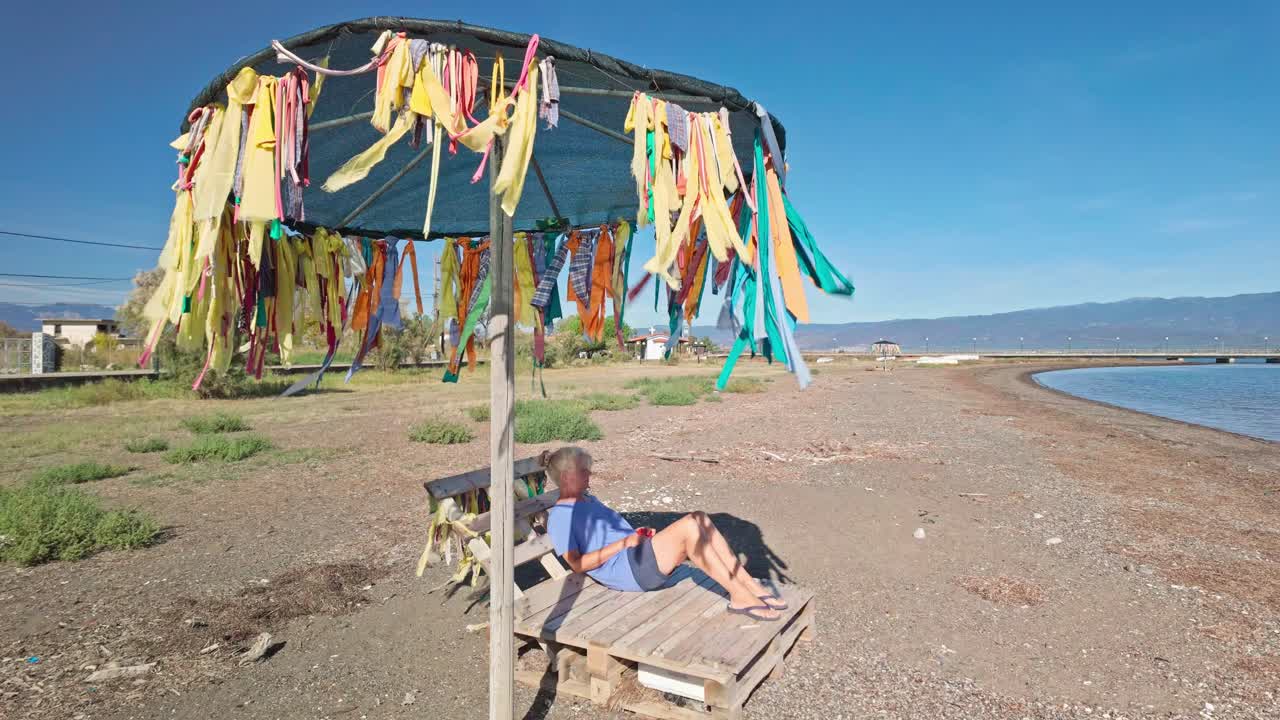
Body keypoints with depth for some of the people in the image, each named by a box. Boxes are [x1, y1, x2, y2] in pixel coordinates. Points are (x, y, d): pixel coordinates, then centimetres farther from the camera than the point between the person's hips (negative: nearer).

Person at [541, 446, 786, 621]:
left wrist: (637, 534, 8)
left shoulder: (588, 500, 26)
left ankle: (750, 585, -13)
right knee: (688, 526, -29)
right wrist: (623, 543, -14)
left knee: (699, 518, -12)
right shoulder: (560, 516, -3)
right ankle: (740, 597, -23)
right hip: (626, 570, -9)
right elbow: (577, 564, -12)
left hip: (642, 556, 9)